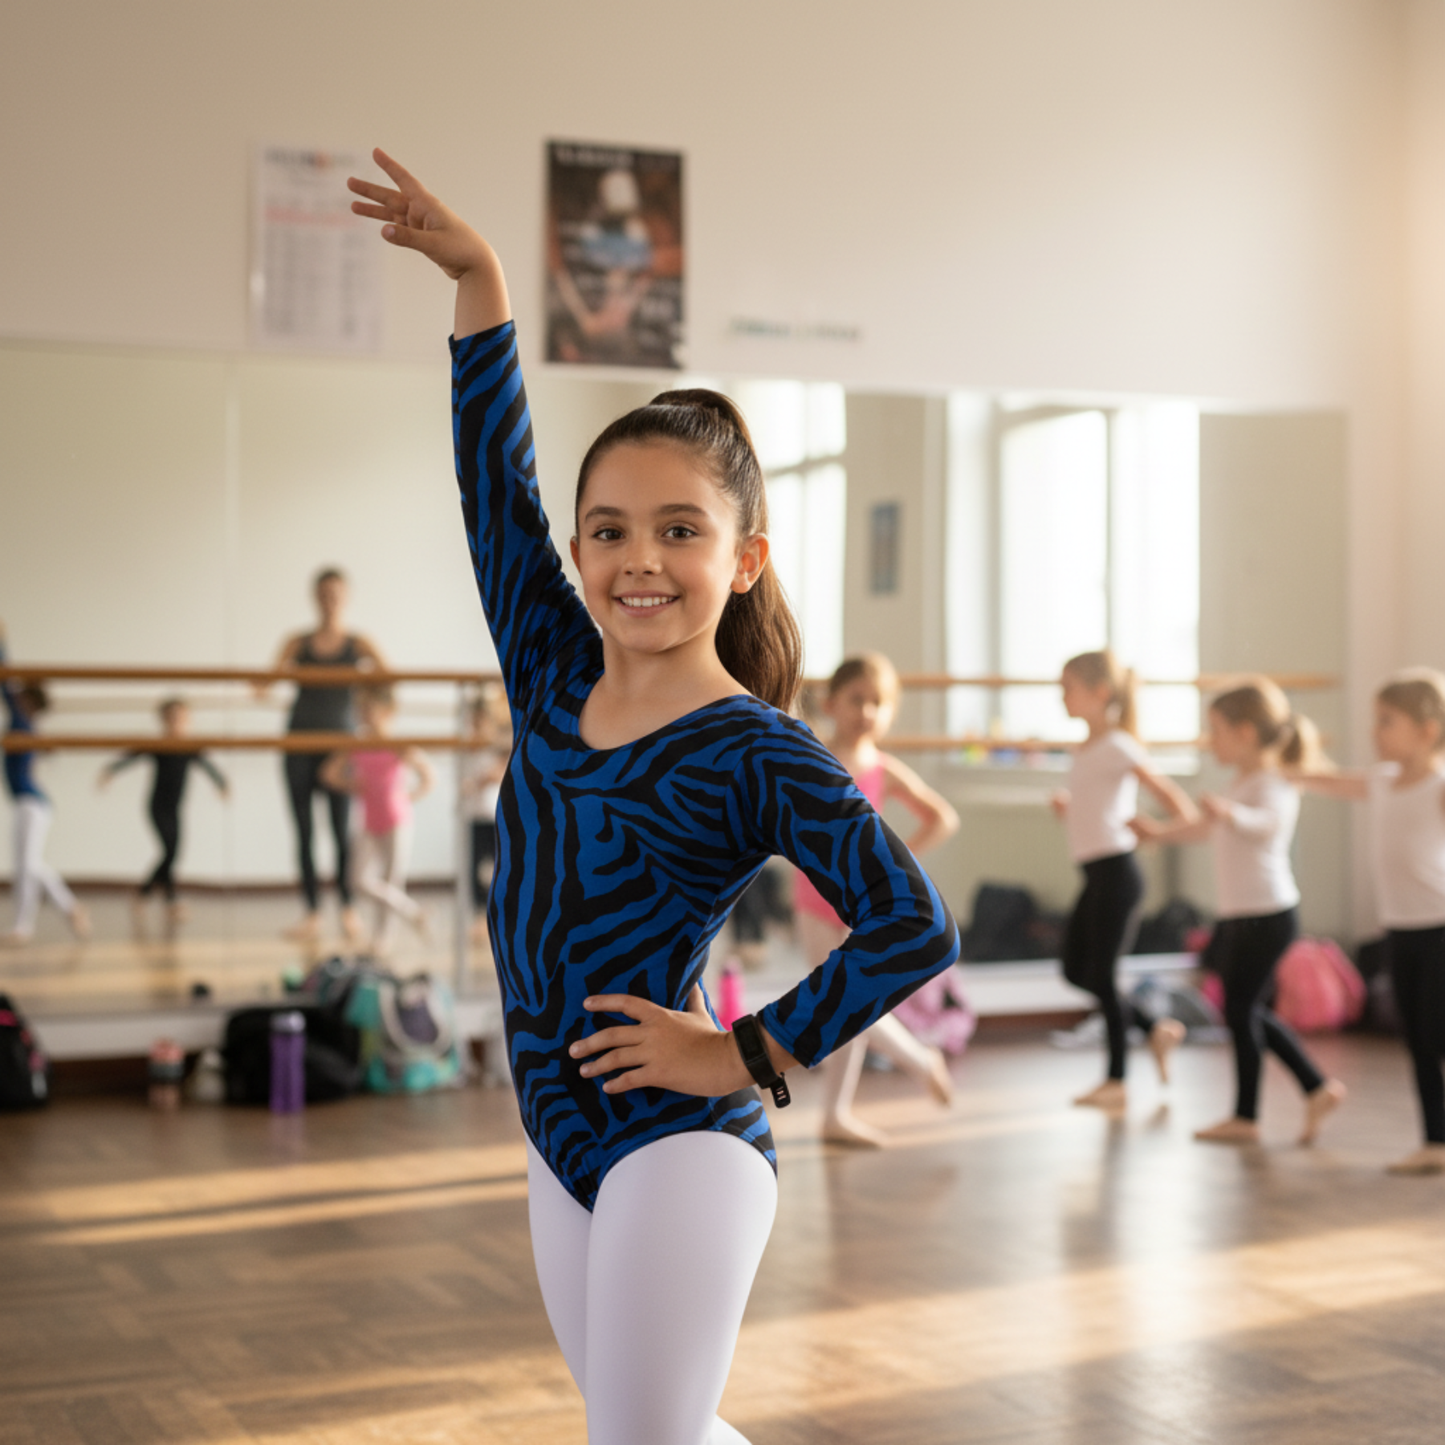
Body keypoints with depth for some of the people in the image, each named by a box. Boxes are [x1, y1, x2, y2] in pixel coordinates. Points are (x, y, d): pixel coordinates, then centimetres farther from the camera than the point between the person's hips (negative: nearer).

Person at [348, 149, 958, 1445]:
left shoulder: (754, 751, -13)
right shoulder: (554, 675, 4)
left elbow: (915, 927, -19)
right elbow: (497, 481, 6)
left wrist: (749, 1054, -15)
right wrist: (477, 279, 3)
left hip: (683, 1150, -7)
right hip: (564, 1145, 7)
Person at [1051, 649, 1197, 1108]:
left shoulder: (1117, 747, -13)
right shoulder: (1088, 748, 14)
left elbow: (1171, 794, -16)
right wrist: (1067, 806, 7)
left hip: (1116, 871, -9)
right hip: (1096, 873, 9)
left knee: (1102, 974, -3)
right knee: (1076, 970, 12)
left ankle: (1116, 1080, 8)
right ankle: (1156, 1030, 23)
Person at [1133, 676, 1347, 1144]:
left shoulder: (1272, 784, -15)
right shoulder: (1243, 782, 15)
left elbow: (1269, 822, -39)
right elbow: (1208, 828, 32)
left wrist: (1230, 812, -57)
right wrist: (1162, 832, 35)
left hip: (1266, 913, -10)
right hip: (1242, 914, 10)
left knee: (1240, 1009, -3)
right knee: (1249, 1011, 14)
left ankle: (1245, 1116, 7)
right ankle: (1317, 1089, 21)